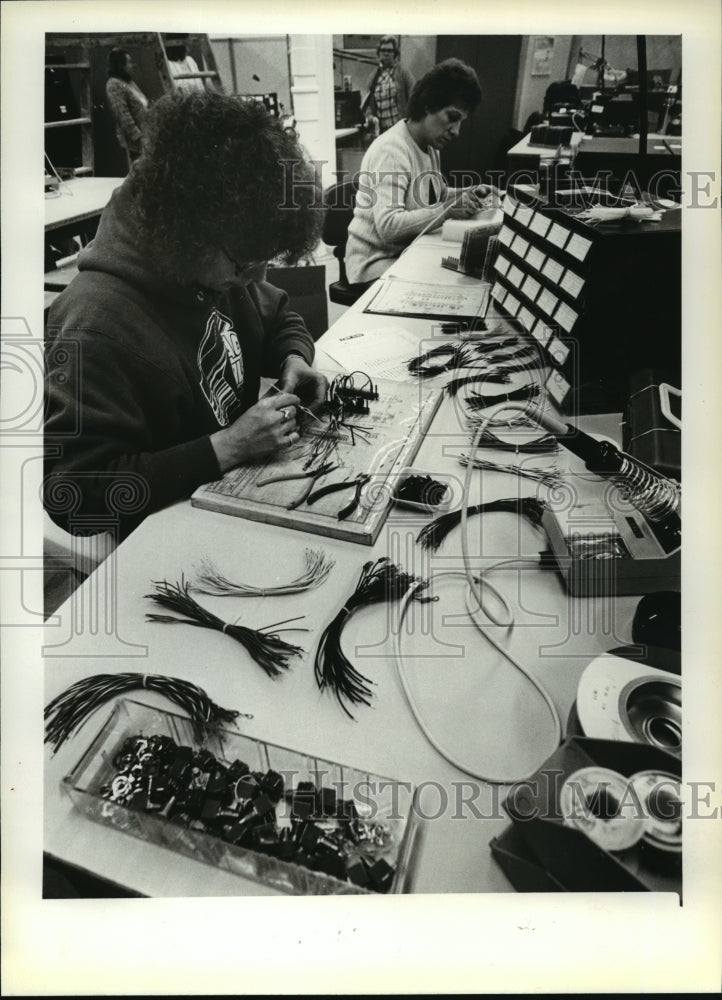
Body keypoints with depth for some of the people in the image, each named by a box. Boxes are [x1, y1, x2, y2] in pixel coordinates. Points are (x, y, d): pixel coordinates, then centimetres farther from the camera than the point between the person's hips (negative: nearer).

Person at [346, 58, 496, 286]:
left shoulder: (429, 146, 8)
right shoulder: (390, 150, -20)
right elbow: (388, 226, -30)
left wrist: (468, 194, 4)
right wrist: (449, 211, -33)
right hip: (377, 262, -9)